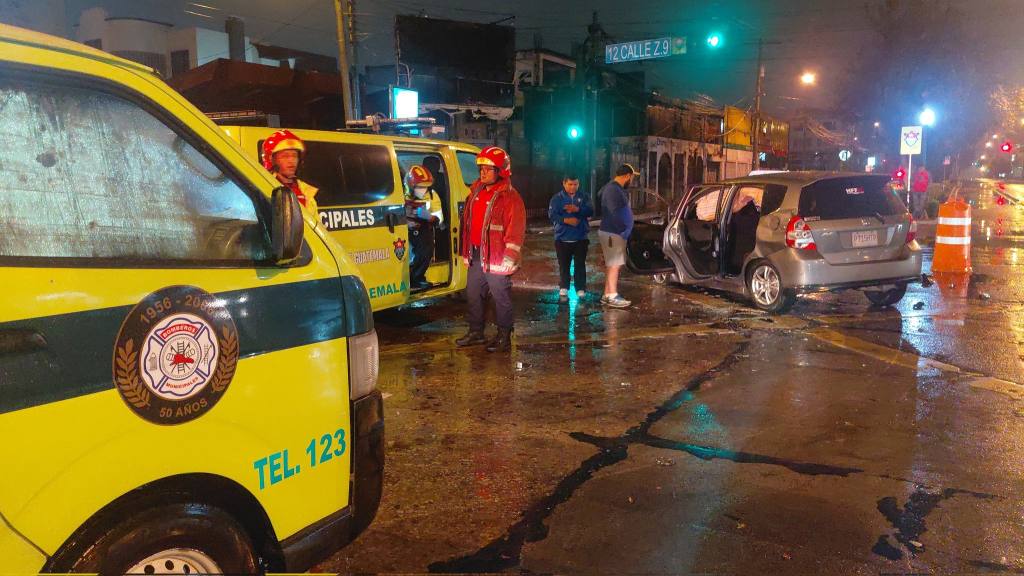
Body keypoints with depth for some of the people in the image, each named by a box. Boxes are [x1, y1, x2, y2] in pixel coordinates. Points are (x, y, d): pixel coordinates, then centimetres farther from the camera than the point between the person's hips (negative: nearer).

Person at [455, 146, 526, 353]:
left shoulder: (510, 197, -12)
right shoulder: (475, 191, 12)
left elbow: (516, 232, -15)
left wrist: (509, 260, -19)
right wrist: (466, 252, 17)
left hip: (496, 259, -8)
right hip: (476, 256, 8)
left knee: (501, 299, 1)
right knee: (473, 295, 16)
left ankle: (504, 337, 13)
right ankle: (476, 332, 31)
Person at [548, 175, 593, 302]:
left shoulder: (583, 197, 6)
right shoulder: (557, 198, 1)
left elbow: (591, 211, -9)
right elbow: (552, 215, -11)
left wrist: (577, 209, -26)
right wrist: (566, 220, -26)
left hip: (581, 238, 1)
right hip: (563, 238, -1)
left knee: (580, 265, 5)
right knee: (564, 266, 4)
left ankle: (581, 291, 11)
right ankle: (563, 290, 14)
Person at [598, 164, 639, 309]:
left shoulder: (615, 188, 15)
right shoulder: (613, 190, -18)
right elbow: (614, 214, -24)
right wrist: (624, 230, -19)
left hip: (613, 232, 10)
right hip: (613, 233, -10)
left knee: (611, 265, 13)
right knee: (614, 265, -7)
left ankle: (607, 295, 18)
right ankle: (612, 297, -4)